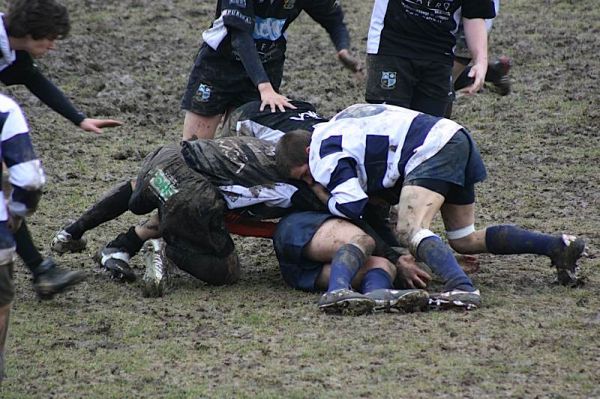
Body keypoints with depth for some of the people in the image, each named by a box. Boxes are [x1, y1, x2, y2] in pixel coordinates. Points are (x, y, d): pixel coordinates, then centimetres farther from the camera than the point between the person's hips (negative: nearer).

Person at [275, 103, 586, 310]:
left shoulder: (325, 153, -6)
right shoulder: (335, 129, 24)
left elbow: (354, 207, -16)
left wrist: (325, 197, 3)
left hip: (431, 150, -10)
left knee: (409, 231, -22)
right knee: (466, 240, 16)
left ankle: (461, 289, -46)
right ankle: (558, 247, 8)